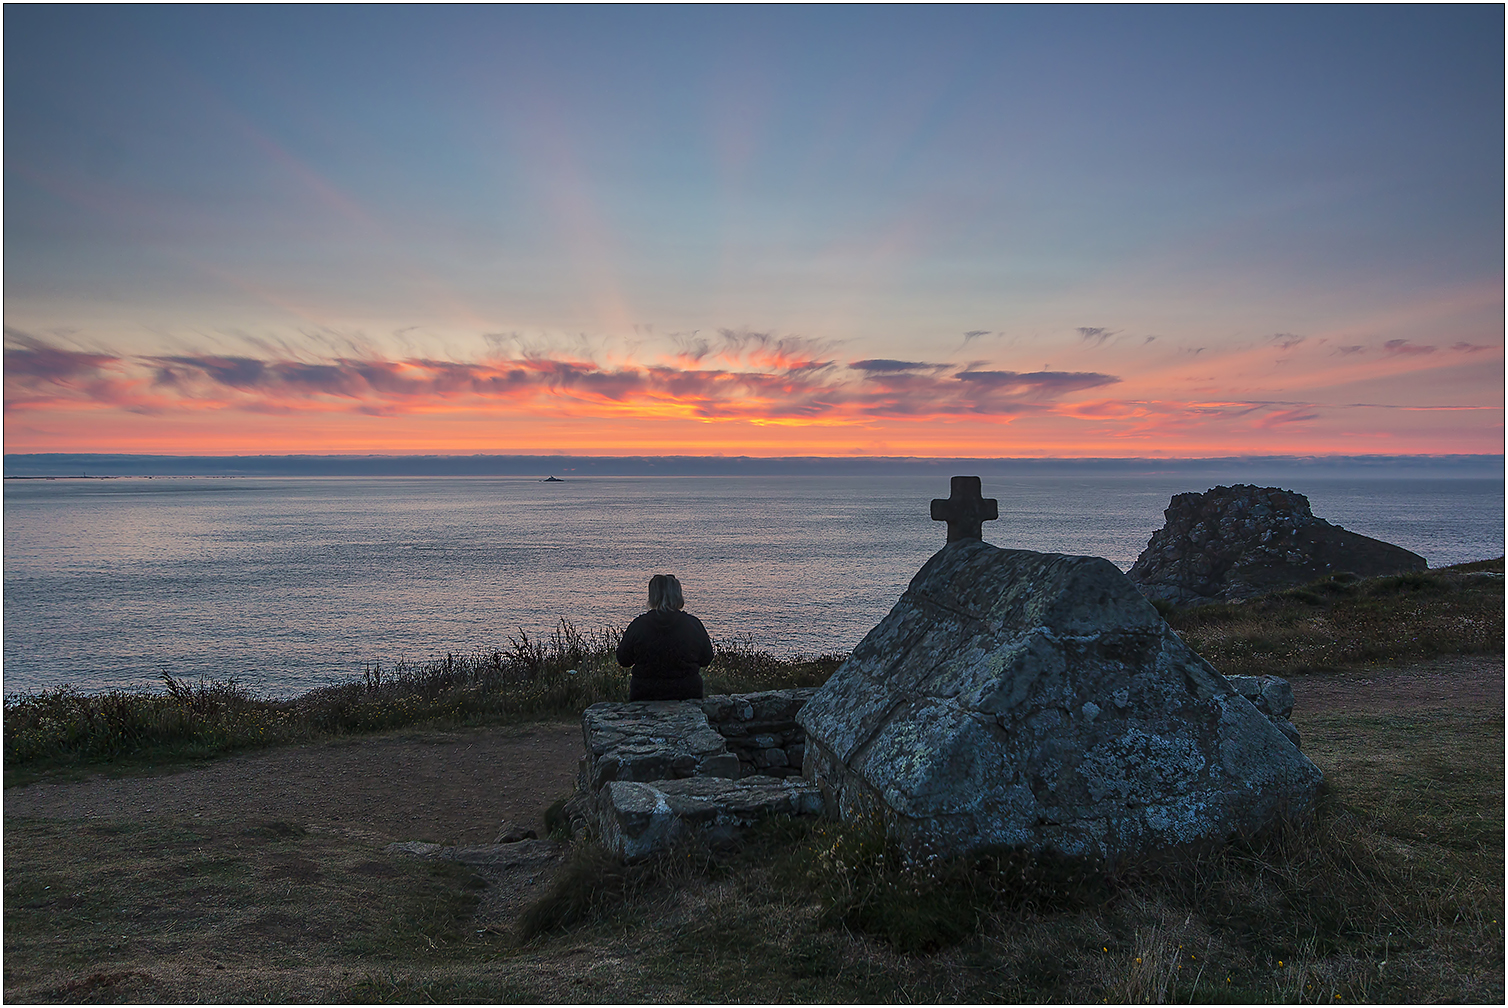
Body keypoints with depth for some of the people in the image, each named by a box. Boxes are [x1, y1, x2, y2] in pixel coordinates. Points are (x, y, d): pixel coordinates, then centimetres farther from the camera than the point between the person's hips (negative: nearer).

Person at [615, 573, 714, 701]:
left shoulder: (638, 625, -7)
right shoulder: (693, 624, -5)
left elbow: (623, 661, 4)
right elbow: (706, 660, 6)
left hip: (645, 695, 0)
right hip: (688, 694, 1)